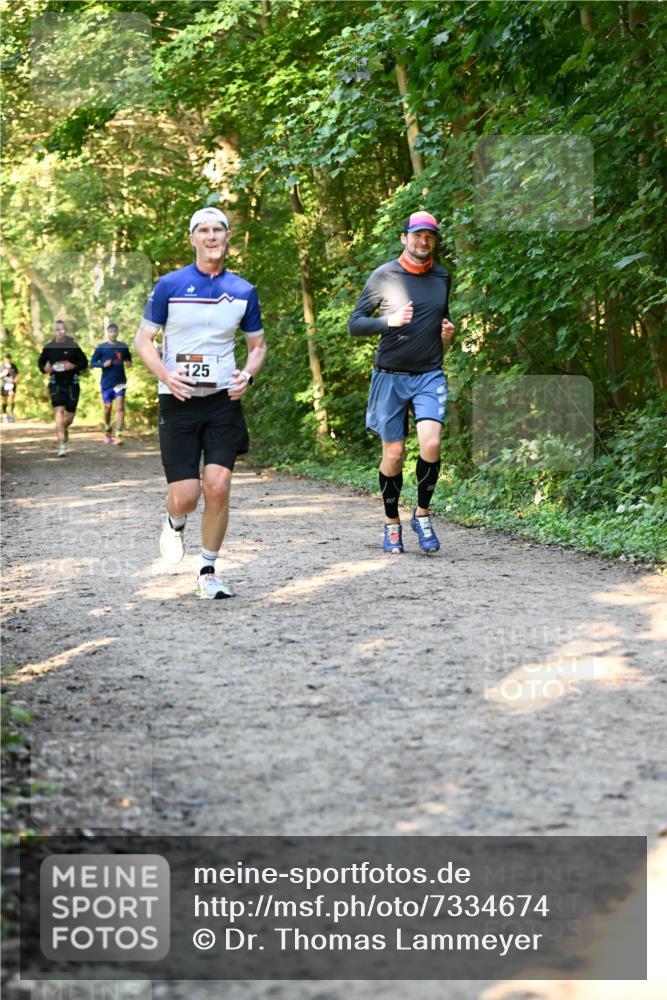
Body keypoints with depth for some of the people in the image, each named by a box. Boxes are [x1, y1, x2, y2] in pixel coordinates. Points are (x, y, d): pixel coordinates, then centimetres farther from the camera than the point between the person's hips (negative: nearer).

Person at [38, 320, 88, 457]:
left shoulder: (73, 346, -1)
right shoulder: (48, 347, 3)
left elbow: (84, 362, 3)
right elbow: (41, 362, 15)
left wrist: (74, 366, -16)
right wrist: (45, 369, -7)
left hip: (72, 384, 1)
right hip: (56, 384, -1)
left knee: (70, 415, 8)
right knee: (59, 412, -16)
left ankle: (64, 429, 46)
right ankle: (61, 447, -20)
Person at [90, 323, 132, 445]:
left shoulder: (123, 347, 5)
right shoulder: (101, 347, 0)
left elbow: (128, 358, 21)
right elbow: (92, 363, 3)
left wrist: (128, 362, -2)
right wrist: (103, 364, -16)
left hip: (120, 382, 0)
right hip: (106, 383, 0)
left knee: (120, 407, -12)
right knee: (107, 407, 7)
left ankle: (118, 435, -15)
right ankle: (107, 431, 31)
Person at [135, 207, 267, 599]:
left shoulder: (243, 291, 6)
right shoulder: (170, 285, -1)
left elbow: (258, 345, 17)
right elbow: (144, 340, 4)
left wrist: (247, 375, -4)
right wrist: (166, 375, -14)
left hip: (223, 400, 1)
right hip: (178, 403, -1)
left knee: (218, 487, -11)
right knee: (185, 496, -7)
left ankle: (208, 572, 7)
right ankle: (175, 523, 32)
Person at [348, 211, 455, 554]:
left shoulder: (442, 277, 10)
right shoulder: (384, 276, -2)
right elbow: (354, 324, -3)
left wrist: (447, 334, 5)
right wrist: (390, 321, -19)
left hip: (429, 375, 2)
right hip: (391, 376, -2)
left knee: (431, 443, -18)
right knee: (393, 454, 1)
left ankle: (422, 514, 2)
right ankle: (392, 522, 21)